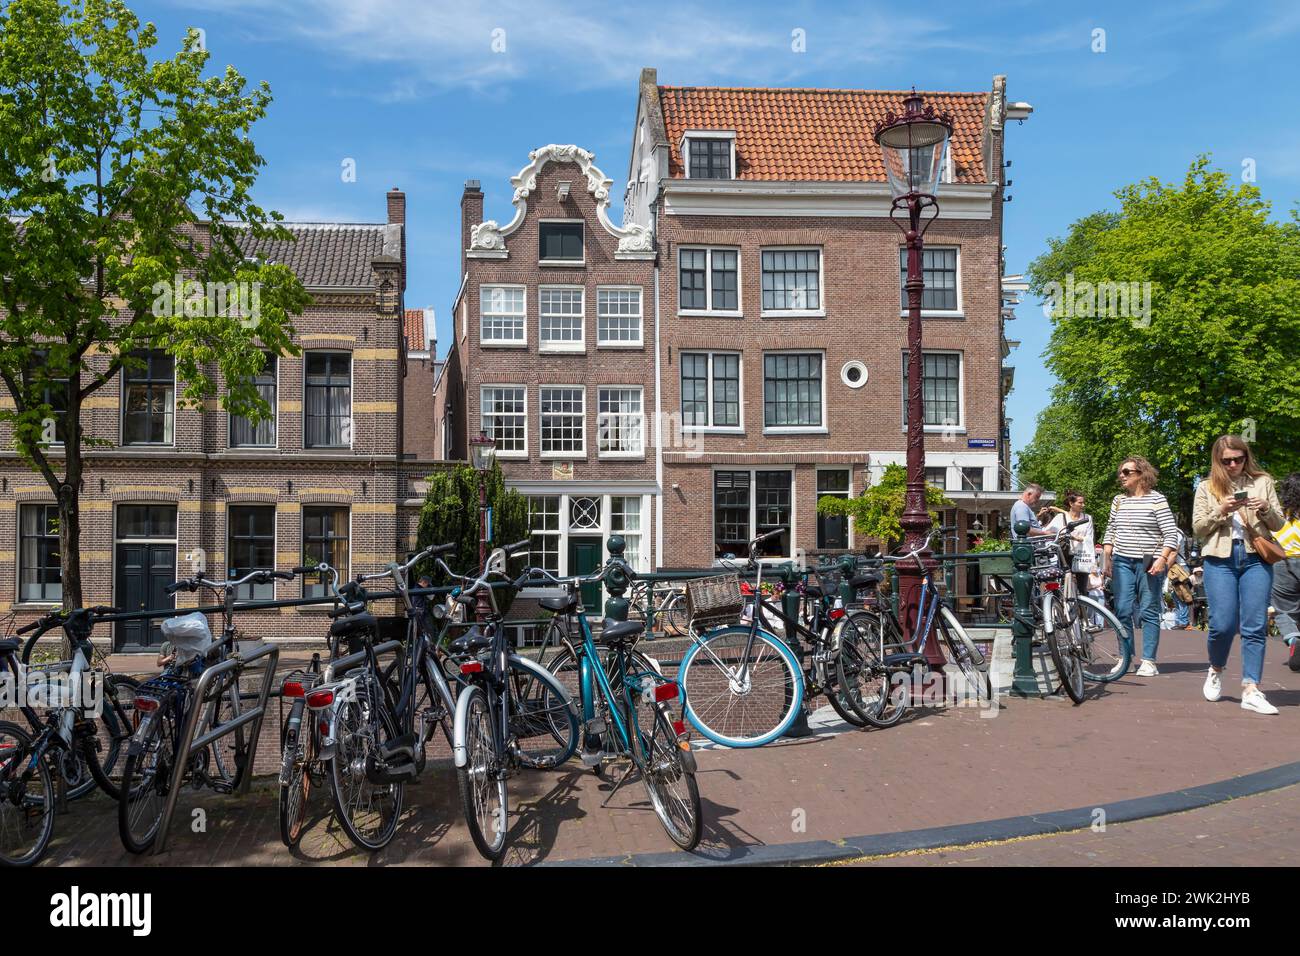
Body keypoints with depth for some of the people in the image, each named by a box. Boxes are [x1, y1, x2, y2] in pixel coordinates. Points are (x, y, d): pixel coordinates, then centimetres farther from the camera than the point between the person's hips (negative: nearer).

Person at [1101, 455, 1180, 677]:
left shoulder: (1156, 499, -5)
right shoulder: (1118, 500, 10)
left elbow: (1171, 533, -8)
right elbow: (1110, 532, 16)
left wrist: (1162, 559, -18)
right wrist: (1107, 559, 9)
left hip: (1149, 564, -4)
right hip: (1122, 562, 4)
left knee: (1149, 612, -1)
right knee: (1122, 611, 1)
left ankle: (1148, 661, 3)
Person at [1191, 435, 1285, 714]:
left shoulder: (1262, 482, 12)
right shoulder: (1207, 488, 10)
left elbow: (1278, 524, 12)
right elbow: (1198, 527, 6)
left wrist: (1266, 509, -9)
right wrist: (1221, 511, -10)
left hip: (1256, 558, 1)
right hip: (1220, 559, -1)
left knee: (1255, 626, -5)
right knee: (1223, 625, -8)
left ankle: (1251, 691, -3)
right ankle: (1216, 670, 21)